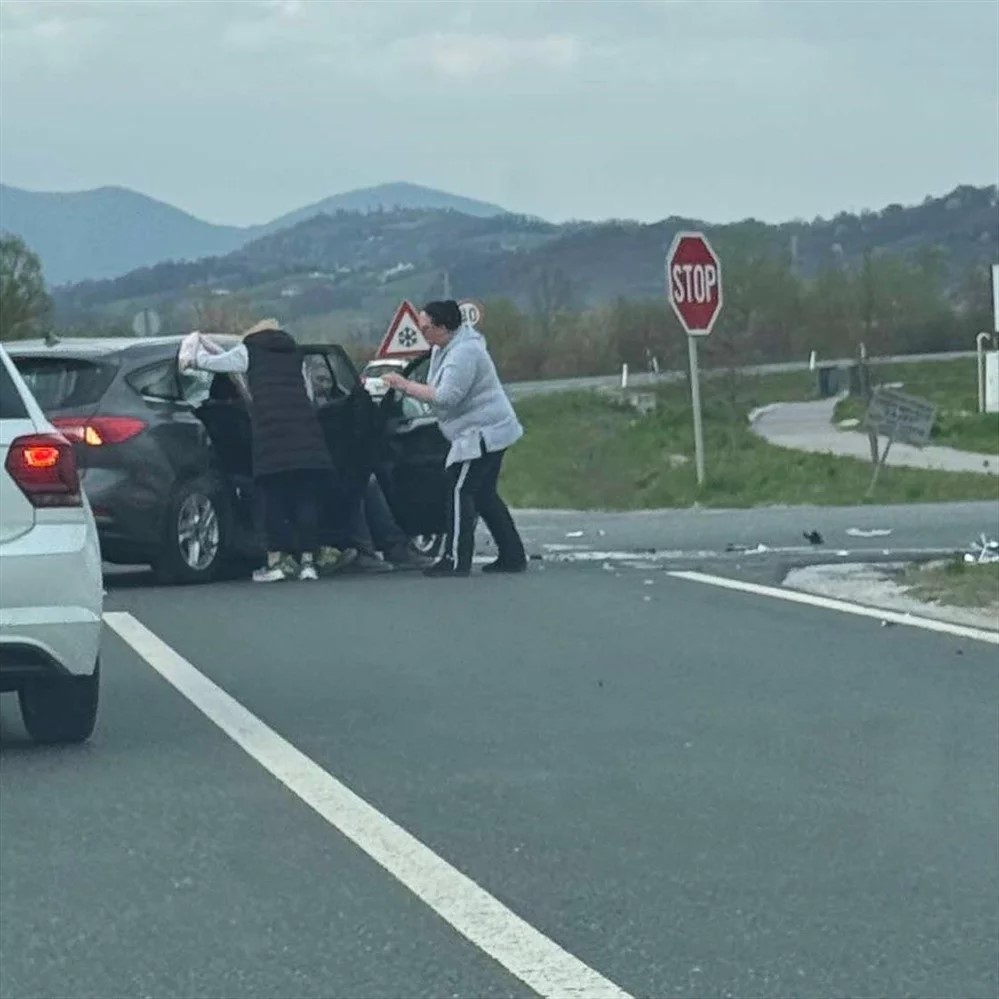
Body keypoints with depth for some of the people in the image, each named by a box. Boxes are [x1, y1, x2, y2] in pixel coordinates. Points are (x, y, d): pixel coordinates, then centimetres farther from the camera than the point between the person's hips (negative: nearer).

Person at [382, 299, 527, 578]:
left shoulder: (464, 352, -21)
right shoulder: (443, 348, 13)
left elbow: (446, 397, -27)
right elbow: (437, 391, 16)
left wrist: (405, 386, -21)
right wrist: (406, 387, -1)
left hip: (482, 433, -11)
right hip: (487, 431, 11)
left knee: (460, 490, -11)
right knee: (483, 495, 13)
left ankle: (456, 560, -11)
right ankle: (513, 556, 15)